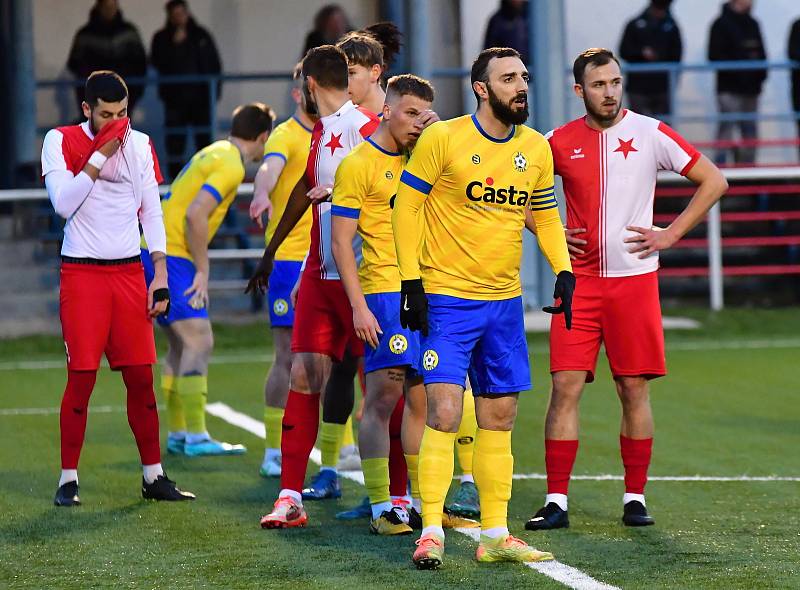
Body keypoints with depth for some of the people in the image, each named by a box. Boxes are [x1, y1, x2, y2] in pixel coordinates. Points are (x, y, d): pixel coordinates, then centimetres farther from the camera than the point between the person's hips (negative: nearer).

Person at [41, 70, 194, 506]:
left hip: (129, 272, 4)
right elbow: (63, 203, -15)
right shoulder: (61, 141, -2)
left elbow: (152, 211, 12)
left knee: (141, 376, 2)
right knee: (81, 377, -7)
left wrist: (160, 274, 5)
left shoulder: (139, 145, 9)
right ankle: (68, 479, 1)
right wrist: (101, 154, -15)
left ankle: (153, 476, 10)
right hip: (82, 273, -4)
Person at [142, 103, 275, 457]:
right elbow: (196, 214, -23)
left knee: (181, 345, 14)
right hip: (171, 256, -10)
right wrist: (203, 270, -16)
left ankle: (177, 435, 16)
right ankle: (196, 438, -14)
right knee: (199, 341, -11)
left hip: (154, 252, 10)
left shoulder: (214, 153, 17)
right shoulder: (231, 165, -13)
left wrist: (197, 267, 18)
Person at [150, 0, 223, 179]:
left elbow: (214, 65, 12)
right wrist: (175, 44, -15)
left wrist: (214, 91, 5)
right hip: (175, 97, -1)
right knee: (175, 141, -4)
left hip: (200, 97, 1)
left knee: (204, 138, 1)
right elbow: (157, 62, -8)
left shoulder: (201, 35, 10)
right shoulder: (161, 38, 6)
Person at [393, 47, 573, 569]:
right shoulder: (443, 138, -9)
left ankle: (495, 535, 16)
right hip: (447, 299, -6)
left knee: (499, 418, 9)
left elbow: (545, 214, 18)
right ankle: (431, 532, -8)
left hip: (505, 302, 6)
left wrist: (564, 271, 2)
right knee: (445, 413, -13)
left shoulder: (536, 148, 7)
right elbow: (407, 206, -6)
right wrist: (411, 282, -11)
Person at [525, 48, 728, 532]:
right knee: (566, 387, -5)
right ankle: (557, 502, -4)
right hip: (579, 281, 1)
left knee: (635, 388, 1)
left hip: (634, 279, -1)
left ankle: (636, 498, 11)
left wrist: (670, 236, -4)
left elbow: (714, 181, 2)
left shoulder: (650, 134, -2)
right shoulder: (561, 143, 4)